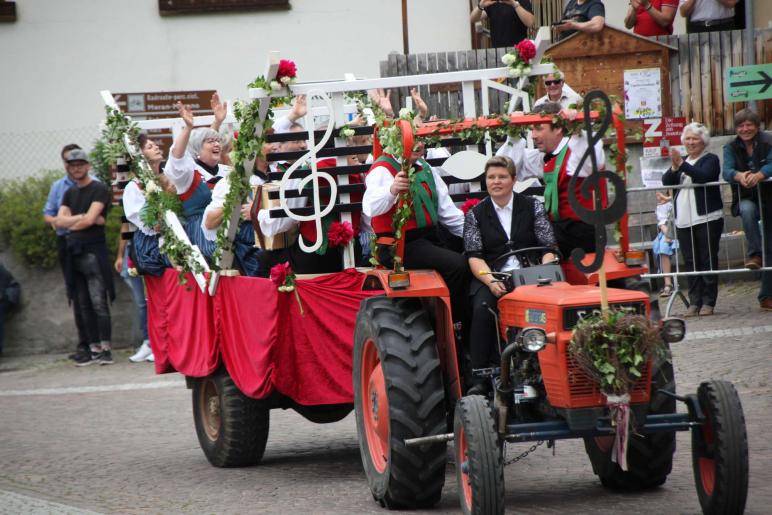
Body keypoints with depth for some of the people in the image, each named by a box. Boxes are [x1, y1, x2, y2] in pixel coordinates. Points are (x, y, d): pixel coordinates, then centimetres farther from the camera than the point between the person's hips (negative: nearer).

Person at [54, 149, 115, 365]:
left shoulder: (99, 190, -3)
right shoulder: (69, 193, 18)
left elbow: (90, 219, -14)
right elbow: (59, 221, 5)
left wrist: (70, 222, 0)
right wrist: (83, 218, -7)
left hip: (94, 250, -7)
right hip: (74, 252, 7)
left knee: (99, 303, -12)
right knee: (84, 305, 6)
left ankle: (106, 349, -13)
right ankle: (94, 349, 8)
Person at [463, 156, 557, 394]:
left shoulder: (532, 207, 12)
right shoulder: (475, 214, 12)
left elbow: (548, 247, 6)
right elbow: (474, 257, 2)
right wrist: (491, 281, -17)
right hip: (491, 278, 0)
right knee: (482, 308, -32)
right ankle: (480, 377, -29)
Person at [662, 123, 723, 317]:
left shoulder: (710, 159, 1)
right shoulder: (681, 161, 18)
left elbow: (703, 176, -19)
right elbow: (666, 181, 5)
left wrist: (681, 164, -25)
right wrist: (674, 167, -14)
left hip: (707, 219, -5)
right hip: (684, 220, 5)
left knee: (708, 260, -3)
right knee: (690, 262, 4)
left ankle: (708, 302, -1)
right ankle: (694, 301, 7)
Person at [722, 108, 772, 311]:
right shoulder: (731, 148, 1)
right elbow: (727, 170, -15)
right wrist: (739, 176, -39)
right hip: (745, 198, 0)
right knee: (748, 210, -38)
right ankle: (754, 254, -36)